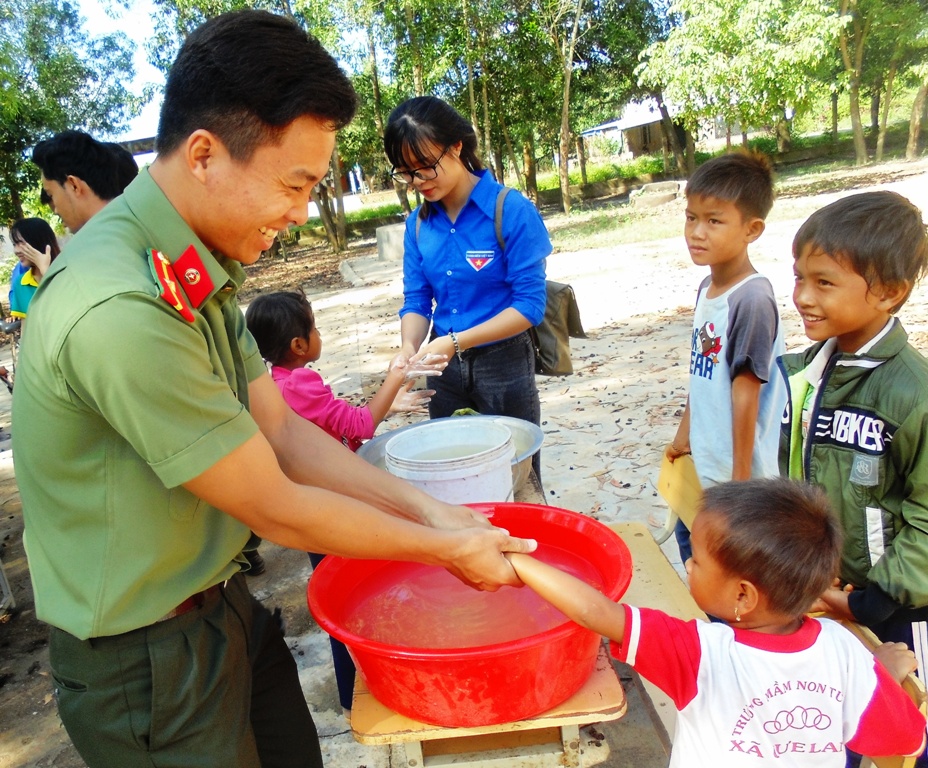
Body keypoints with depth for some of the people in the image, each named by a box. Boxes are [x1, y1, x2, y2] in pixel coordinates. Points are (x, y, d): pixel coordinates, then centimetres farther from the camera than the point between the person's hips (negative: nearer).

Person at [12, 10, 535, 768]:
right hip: (148, 660, -7)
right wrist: (448, 549, -12)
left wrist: (429, 509, -4)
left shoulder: (200, 272, -1)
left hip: (224, 605, 8)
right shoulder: (120, 312, -31)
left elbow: (282, 430, 1)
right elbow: (277, 511, -24)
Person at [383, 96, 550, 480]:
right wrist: (410, 346, -17)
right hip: (443, 367, 5)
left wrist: (455, 341, -23)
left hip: (503, 365, -4)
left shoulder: (511, 210, -14)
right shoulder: (418, 223, 2)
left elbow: (530, 305, -16)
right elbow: (417, 300, 4)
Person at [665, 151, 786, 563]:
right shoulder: (707, 288, 4)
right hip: (702, 462, 8)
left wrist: (740, 479, -15)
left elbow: (746, 392, -19)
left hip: (736, 468, -8)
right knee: (689, 542, 21)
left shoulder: (752, 299, -21)